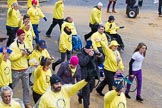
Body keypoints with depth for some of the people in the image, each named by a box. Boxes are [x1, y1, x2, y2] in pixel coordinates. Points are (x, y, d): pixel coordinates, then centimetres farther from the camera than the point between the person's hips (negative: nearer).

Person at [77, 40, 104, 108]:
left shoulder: (94, 53, 3)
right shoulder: (80, 54, -11)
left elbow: (100, 61, 5)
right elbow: (82, 63, -27)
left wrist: (100, 57, -17)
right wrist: (89, 56, -32)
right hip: (85, 76, -6)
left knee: (90, 89, 25)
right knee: (86, 93, -1)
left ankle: (80, 95, 54)